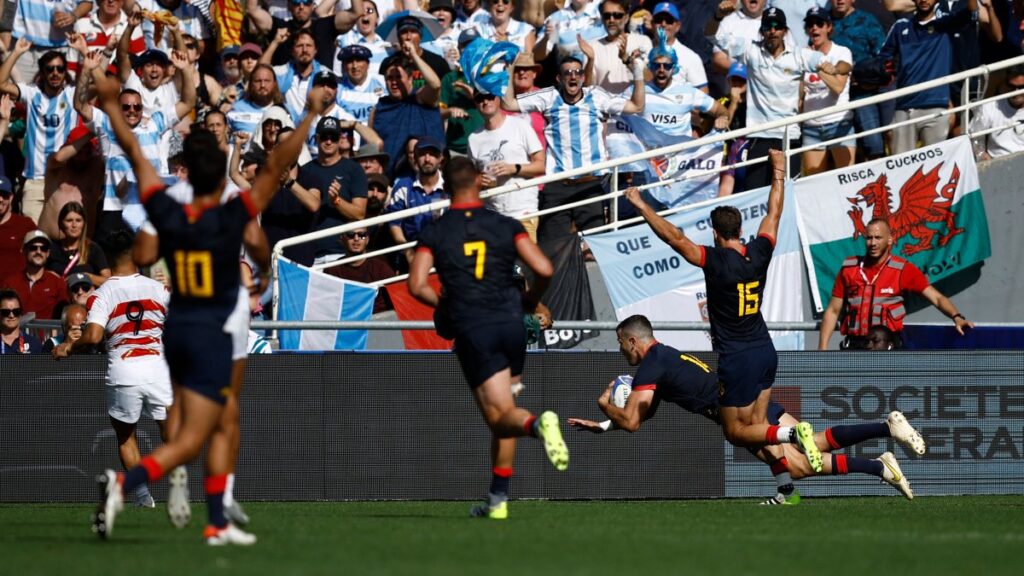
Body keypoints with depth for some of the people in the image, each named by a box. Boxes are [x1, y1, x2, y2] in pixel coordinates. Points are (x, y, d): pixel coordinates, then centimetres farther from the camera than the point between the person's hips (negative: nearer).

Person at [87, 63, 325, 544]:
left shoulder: (167, 216, -5)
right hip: (213, 337, -6)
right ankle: (123, 484, -31)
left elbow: (136, 154, 4)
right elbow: (275, 167, -20)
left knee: (220, 430, 18)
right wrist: (310, 117, -18)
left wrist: (110, 105, 14)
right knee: (190, 441, -7)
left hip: (176, 331, 6)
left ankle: (218, 524, 17)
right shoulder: (229, 219, -17)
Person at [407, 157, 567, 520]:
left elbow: (416, 285, -7)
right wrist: (530, 300, 15)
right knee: (503, 414, 16)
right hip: (510, 323, 2)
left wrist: (443, 305, 12)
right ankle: (498, 500, 14)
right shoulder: (506, 226, 5)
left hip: (472, 330, -2)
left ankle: (537, 424, -39)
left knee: (501, 416, -5)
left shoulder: (434, 234, 3)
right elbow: (543, 269, -4)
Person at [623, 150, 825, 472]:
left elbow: (674, 237, -20)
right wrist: (779, 173, 28)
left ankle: (792, 434, -22)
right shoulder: (759, 253, -2)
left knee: (736, 432, 1)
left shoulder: (717, 261, -18)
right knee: (756, 426, 10)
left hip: (737, 358, -6)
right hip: (765, 350, 6)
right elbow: (774, 214, 14)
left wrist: (642, 207, -12)